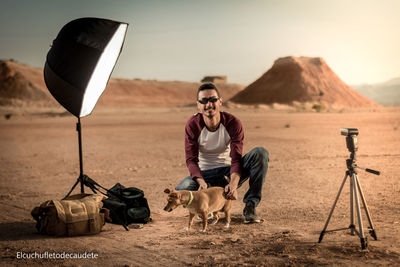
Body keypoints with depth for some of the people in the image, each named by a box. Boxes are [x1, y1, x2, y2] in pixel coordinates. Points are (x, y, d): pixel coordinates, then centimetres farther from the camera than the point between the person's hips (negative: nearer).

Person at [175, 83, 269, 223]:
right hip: (205, 174, 0)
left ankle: (250, 205, -19)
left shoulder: (233, 123, -14)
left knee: (260, 153, -25)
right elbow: (191, 159, -15)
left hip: (229, 172, 0)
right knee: (181, 190, -32)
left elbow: (236, 158, -20)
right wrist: (201, 182, -35)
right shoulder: (192, 125, -12)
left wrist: (233, 183, -40)